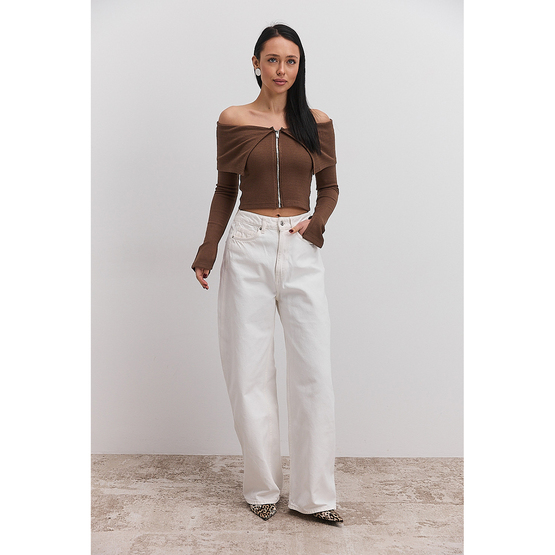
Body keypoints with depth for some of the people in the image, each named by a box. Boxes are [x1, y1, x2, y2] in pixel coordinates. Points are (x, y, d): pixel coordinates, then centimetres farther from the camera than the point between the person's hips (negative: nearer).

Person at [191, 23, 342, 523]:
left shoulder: (317, 122, 7)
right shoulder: (232, 121, 6)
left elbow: (330, 187, 13)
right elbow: (225, 190, 11)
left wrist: (317, 220, -7)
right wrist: (208, 250, 8)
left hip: (302, 251, 1)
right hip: (248, 247, 0)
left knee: (314, 371, -1)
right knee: (249, 372, 3)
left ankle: (315, 493, 13)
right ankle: (263, 487, 20)